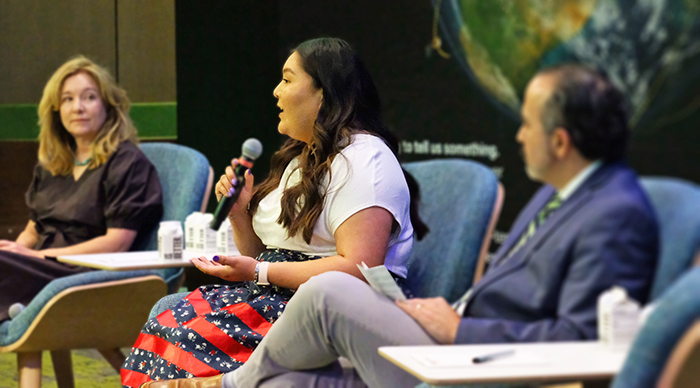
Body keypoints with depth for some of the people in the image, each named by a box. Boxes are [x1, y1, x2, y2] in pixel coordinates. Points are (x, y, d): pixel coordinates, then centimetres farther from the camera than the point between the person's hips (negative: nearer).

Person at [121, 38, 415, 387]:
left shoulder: (362, 160, -9)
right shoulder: (299, 157, 22)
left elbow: (356, 269, -20)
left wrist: (259, 272, -19)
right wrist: (239, 213, 5)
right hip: (276, 295, 9)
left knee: (194, 343, -27)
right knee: (165, 323, -15)